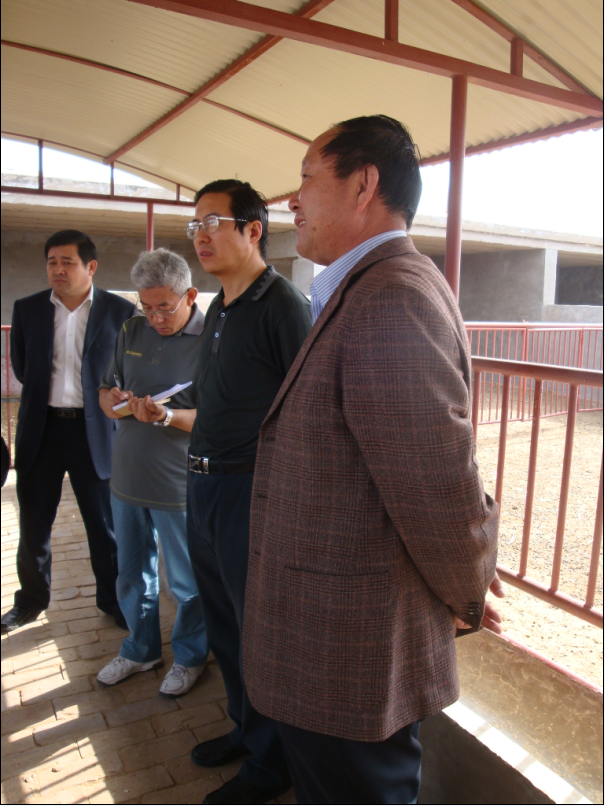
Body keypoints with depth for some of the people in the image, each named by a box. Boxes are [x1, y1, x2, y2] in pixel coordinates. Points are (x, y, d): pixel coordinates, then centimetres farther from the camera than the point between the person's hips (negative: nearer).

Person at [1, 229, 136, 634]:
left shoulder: (121, 311, -5)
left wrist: (110, 402, -1)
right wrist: (43, 395, 12)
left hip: (94, 430, -3)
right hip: (40, 429, 3)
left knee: (105, 523, 8)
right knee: (33, 523, 14)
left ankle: (114, 599, 27)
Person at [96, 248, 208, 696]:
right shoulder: (132, 331, 6)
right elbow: (106, 388, 15)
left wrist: (168, 417, -31)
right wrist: (111, 401, -9)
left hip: (179, 485, -6)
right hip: (127, 477, 6)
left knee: (186, 582, 12)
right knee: (132, 575, 21)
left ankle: (190, 656, 36)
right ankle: (141, 650, 43)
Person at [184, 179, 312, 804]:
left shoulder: (282, 304, -14)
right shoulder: (218, 310, 12)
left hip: (252, 488, -9)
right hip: (203, 484, 9)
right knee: (223, 619, 21)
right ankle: (245, 728, 44)